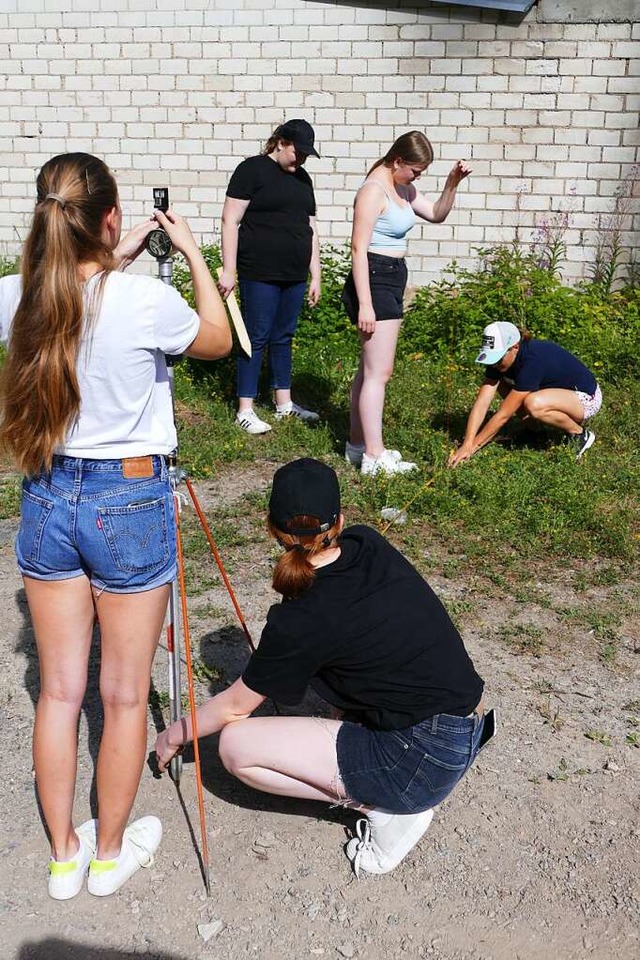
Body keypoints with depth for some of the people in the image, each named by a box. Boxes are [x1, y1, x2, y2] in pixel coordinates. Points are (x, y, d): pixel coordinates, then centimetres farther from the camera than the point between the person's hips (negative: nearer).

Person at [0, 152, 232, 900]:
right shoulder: (146, 299, -18)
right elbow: (219, 340, 3)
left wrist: (115, 261, 19)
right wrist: (193, 253, 8)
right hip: (129, 501, -4)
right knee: (124, 694, 13)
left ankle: (63, 856, 33)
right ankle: (110, 853, 32)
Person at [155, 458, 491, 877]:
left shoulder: (300, 621, -17)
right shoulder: (370, 545, 0)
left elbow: (235, 705, -1)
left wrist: (176, 734, 17)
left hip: (424, 760, -8)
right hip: (471, 730, 8)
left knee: (236, 744, -4)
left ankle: (388, 809, -1)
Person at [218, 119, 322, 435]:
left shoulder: (302, 178, 17)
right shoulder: (252, 170, -4)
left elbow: (310, 229, 20)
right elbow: (230, 221, -8)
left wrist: (316, 277, 16)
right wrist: (229, 270, -13)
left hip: (294, 276, 6)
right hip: (260, 274, -6)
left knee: (283, 338, 13)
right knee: (257, 338, -3)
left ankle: (284, 403, 24)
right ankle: (245, 411, 4)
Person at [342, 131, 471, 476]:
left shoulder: (402, 188, 13)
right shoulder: (374, 190, -15)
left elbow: (436, 215, 22)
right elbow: (359, 248, -19)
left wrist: (452, 183, 3)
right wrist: (364, 304, -24)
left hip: (392, 279, 10)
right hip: (375, 280, -10)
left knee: (370, 368, 13)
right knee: (379, 371, -9)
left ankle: (357, 443, 22)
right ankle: (374, 456, -6)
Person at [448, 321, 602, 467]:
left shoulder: (533, 361, -33)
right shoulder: (499, 359, -12)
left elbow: (503, 415, -31)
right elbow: (482, 402, -18)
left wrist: (472, 447, -27)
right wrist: (467, 444, -27)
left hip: (586, 397, -8)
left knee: (533, 404, -35)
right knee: (501, 383, -5)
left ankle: (581, 434, -10)